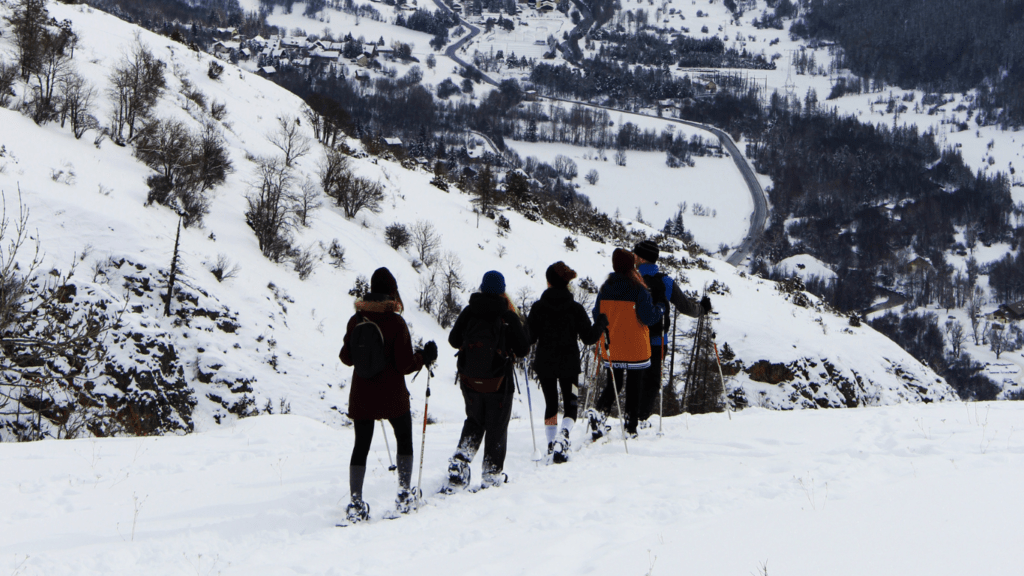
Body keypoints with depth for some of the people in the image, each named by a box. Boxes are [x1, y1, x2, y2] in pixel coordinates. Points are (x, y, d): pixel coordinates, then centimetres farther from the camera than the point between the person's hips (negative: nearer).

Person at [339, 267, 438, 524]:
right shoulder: (396, 322, -14)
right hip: (392, 396, -3)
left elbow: (347, 358, 6)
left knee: (361, 446, 9)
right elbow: (405, 365, -13)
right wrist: (425, 357, 5)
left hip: (361, 396, 3)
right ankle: (404, 496, 14)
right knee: (404, 441, 17)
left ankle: (356, 503, 1)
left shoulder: (356, 320, -2)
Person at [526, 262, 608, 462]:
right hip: (569, 363, -1)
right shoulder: (575, 308, -8)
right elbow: (588, 338, -6)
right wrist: (602, 322, 10)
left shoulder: (538, 307, -8)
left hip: (544, 363, 1)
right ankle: (564, 433, -19)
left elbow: (529, 338, -8)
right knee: (570, 404, 10)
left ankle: (551, 444, 15)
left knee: (551, 404, 18)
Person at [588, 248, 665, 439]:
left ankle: (598, 411, -9)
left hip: (611, 349, 4)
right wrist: (660, 308, 6)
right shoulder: (638, 289, -14)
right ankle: (630, 428, 8)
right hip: (636, 349, -4)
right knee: (634, 388, 7)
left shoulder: (605, 288, 0)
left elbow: (597, 316, 7)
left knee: (612, 385, 16)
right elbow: (648, 317, -13)